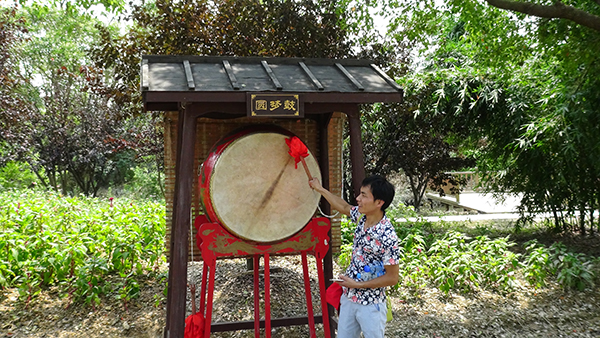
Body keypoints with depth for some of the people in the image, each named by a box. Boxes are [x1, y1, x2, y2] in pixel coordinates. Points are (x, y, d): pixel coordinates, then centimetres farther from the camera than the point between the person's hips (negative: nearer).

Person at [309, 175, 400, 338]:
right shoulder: (363, 216, -6)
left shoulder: (387, 236, -26)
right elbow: (344, 207, 17)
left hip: (370, 306, -7)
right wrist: (320, 189, 21)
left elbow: (392, 277, -19)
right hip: (348, 297, 7)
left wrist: (358, 285, -18)